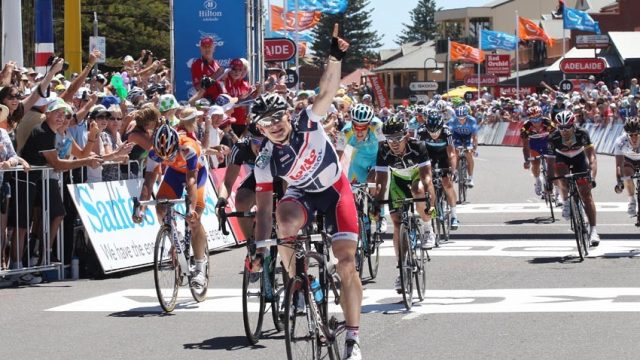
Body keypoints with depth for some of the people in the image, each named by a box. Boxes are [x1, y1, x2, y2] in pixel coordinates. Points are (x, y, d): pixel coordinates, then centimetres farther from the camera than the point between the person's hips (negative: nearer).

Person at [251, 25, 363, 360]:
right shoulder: (265, 161, -19)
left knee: (346, 263, -11)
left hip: (335, 190, 0)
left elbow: (327, 91, -24)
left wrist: (335, 57, -39)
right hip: (302, 194, 0)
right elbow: (263, 209, -16)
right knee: (285, 221, -37)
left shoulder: (307, 124, -20)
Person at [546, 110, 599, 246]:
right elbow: (550, 161, -28)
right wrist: (549, 182, -38)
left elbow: (591, 156, -36)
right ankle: (566, 202, -8)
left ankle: (593, 230, -6)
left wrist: (592, 177, -49)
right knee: (561, 174, -35)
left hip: (578, 158, 0)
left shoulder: (582, 134, -32)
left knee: (586, 194, -9)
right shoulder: (553, 138, -30)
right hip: (562, 158, 0)